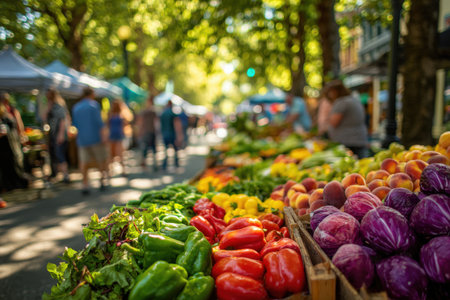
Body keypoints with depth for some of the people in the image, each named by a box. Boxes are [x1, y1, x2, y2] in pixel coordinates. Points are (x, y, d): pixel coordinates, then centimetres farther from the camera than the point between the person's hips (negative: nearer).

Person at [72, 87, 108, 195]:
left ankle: (85, 184, -3)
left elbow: (75, 124, 14)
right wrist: (103, 134, -17)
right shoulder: (94, 104, -3)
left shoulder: (76, 107, 11)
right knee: (102, 159, 10)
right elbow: (98, 120, -14)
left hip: (82, 139, 4)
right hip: (95, 137, -3)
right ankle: (103, 179, 0)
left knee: (84, 162, 4)